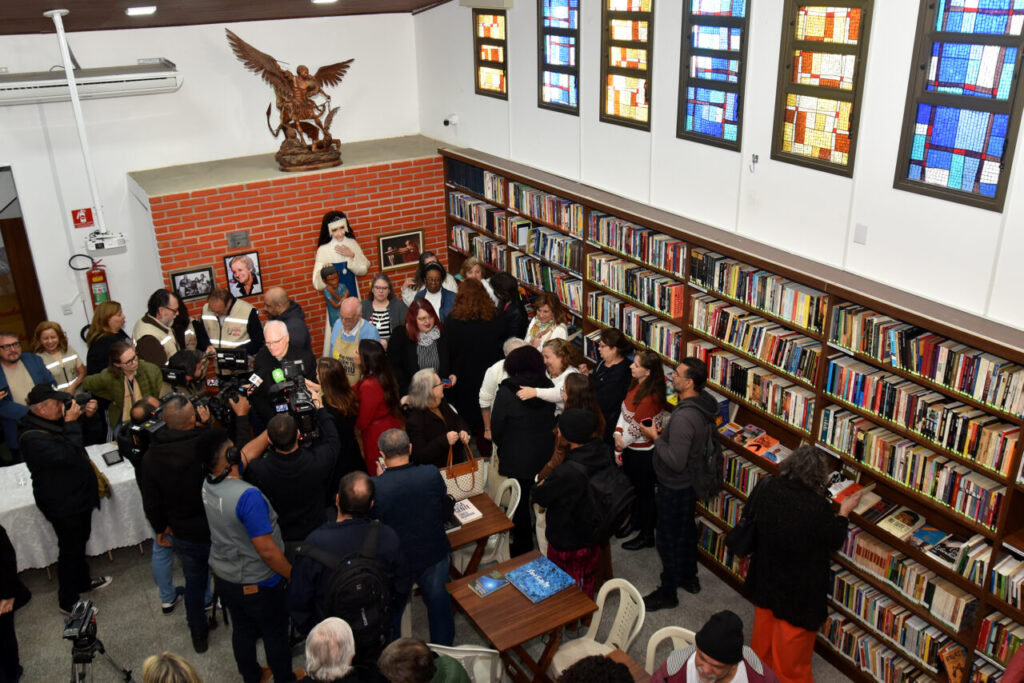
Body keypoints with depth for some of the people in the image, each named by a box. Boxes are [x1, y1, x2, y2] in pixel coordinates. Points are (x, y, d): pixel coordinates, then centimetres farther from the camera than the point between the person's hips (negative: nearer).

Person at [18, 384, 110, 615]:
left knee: (80, 541, 25)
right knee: (70, 549, 4)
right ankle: (67, 602, 20)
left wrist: (87, 414, -5)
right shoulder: (32, 438, -30)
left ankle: (82, 582, 46)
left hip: (77, 495, 9)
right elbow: (69, 455, -37)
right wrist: (71, 423, -32)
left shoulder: (51, 420, -1)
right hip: (63, 503, -9)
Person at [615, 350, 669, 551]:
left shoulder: (651, 397, -30)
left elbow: (637, 428, -23)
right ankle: (634, 521, 49)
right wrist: (618, 433, -14)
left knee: (644, 493, 10)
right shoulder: (636, 385, -3)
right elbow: (624, 411, 2)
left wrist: (620, 446, -9)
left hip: (643, 452, -8)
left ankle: (647, 536, 28)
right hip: (629, 448, 8)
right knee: (631, 487, 26)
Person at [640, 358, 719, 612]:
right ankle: (689, 578, 44)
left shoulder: (683, 417, -34)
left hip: (675, 487, -9)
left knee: (668, 539, 7)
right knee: (686, 530, 26)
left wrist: (655, 438, -22)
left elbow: (676, 462, -32)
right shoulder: (704, 404, -5)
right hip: (691, 481, 9)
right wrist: (665, 434, 6)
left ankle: (667, 593, 23)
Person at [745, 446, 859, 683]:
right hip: (799, 587, -5)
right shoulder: (818, 506, -31)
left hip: (766, 575, 5)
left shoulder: (766, 487, -16)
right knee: (792, 640, 16)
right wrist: (844, 512, 1)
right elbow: (834, 541, -14)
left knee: (765, 625, 28)